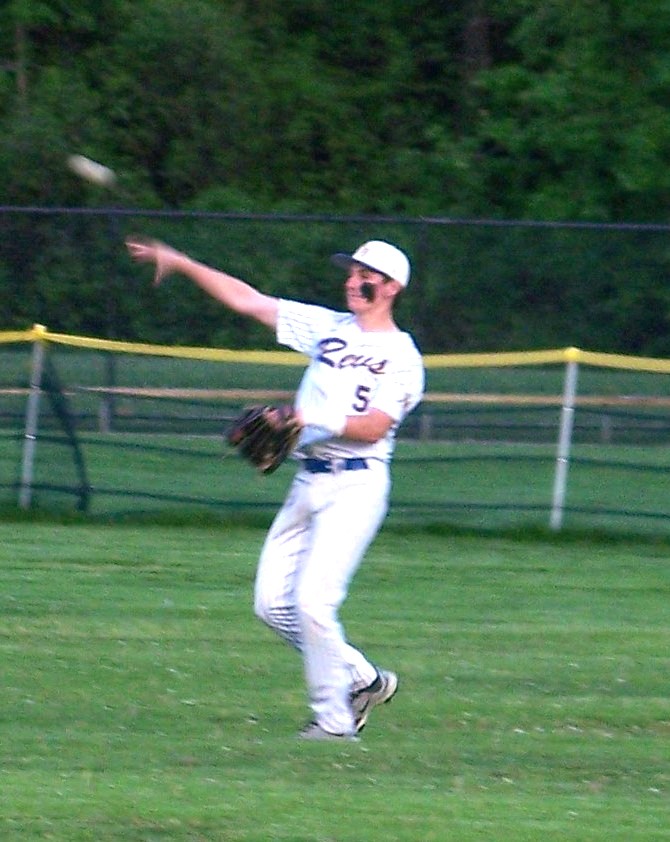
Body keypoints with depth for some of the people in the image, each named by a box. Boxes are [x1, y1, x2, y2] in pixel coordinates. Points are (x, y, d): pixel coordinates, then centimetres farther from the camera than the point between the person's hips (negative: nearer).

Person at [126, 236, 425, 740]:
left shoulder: (401, 355, -4)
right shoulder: (329, 327, 14)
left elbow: (374, 426, -15)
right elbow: (248, 300, 15)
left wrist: (314, 419, -25)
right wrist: (182, 264, 11)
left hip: (356, 485, -8)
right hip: (309, 481, 8)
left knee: (313, 600, -16)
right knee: (273, 602, 5)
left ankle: (334, 718, -3)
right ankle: (362, 679, 19)